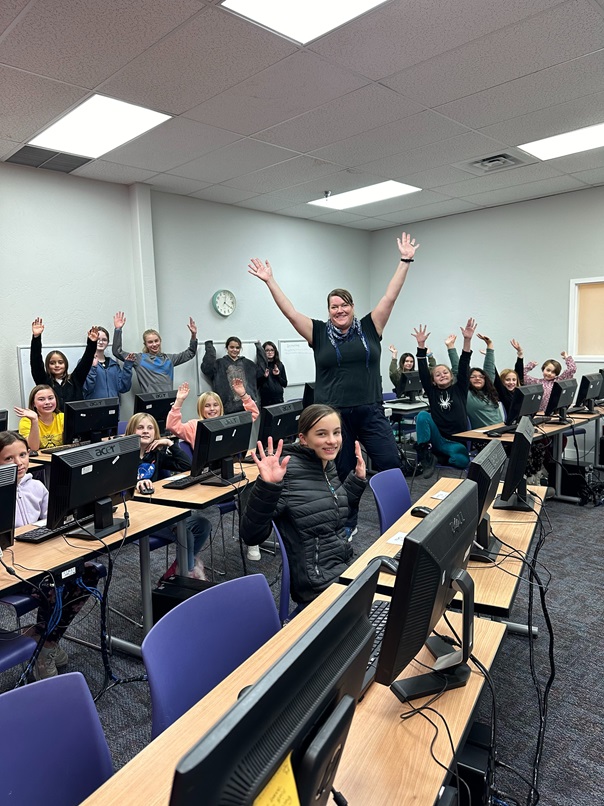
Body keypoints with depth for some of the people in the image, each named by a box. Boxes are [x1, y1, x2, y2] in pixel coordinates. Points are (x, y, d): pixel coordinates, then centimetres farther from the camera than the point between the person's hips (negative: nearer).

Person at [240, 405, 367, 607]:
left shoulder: (328, 465, 3)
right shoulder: (287, 472, -20)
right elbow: (251, 536, -24)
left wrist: (358, 477, 10)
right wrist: (267, 485, -36)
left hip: (344, 567, 8)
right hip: (319, 584, -8)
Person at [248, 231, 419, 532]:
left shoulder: (369, 328, 6)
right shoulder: (320, 333, 4)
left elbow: (390, 297, 3)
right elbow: (290, 312, 1)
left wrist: (405, 261, 0)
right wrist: (270, 281, -1)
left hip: (370, 411, 1)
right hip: (335, 414, 0)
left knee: (391, 466, -3)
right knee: (345, 473, 10)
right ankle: (349, 524, 26)